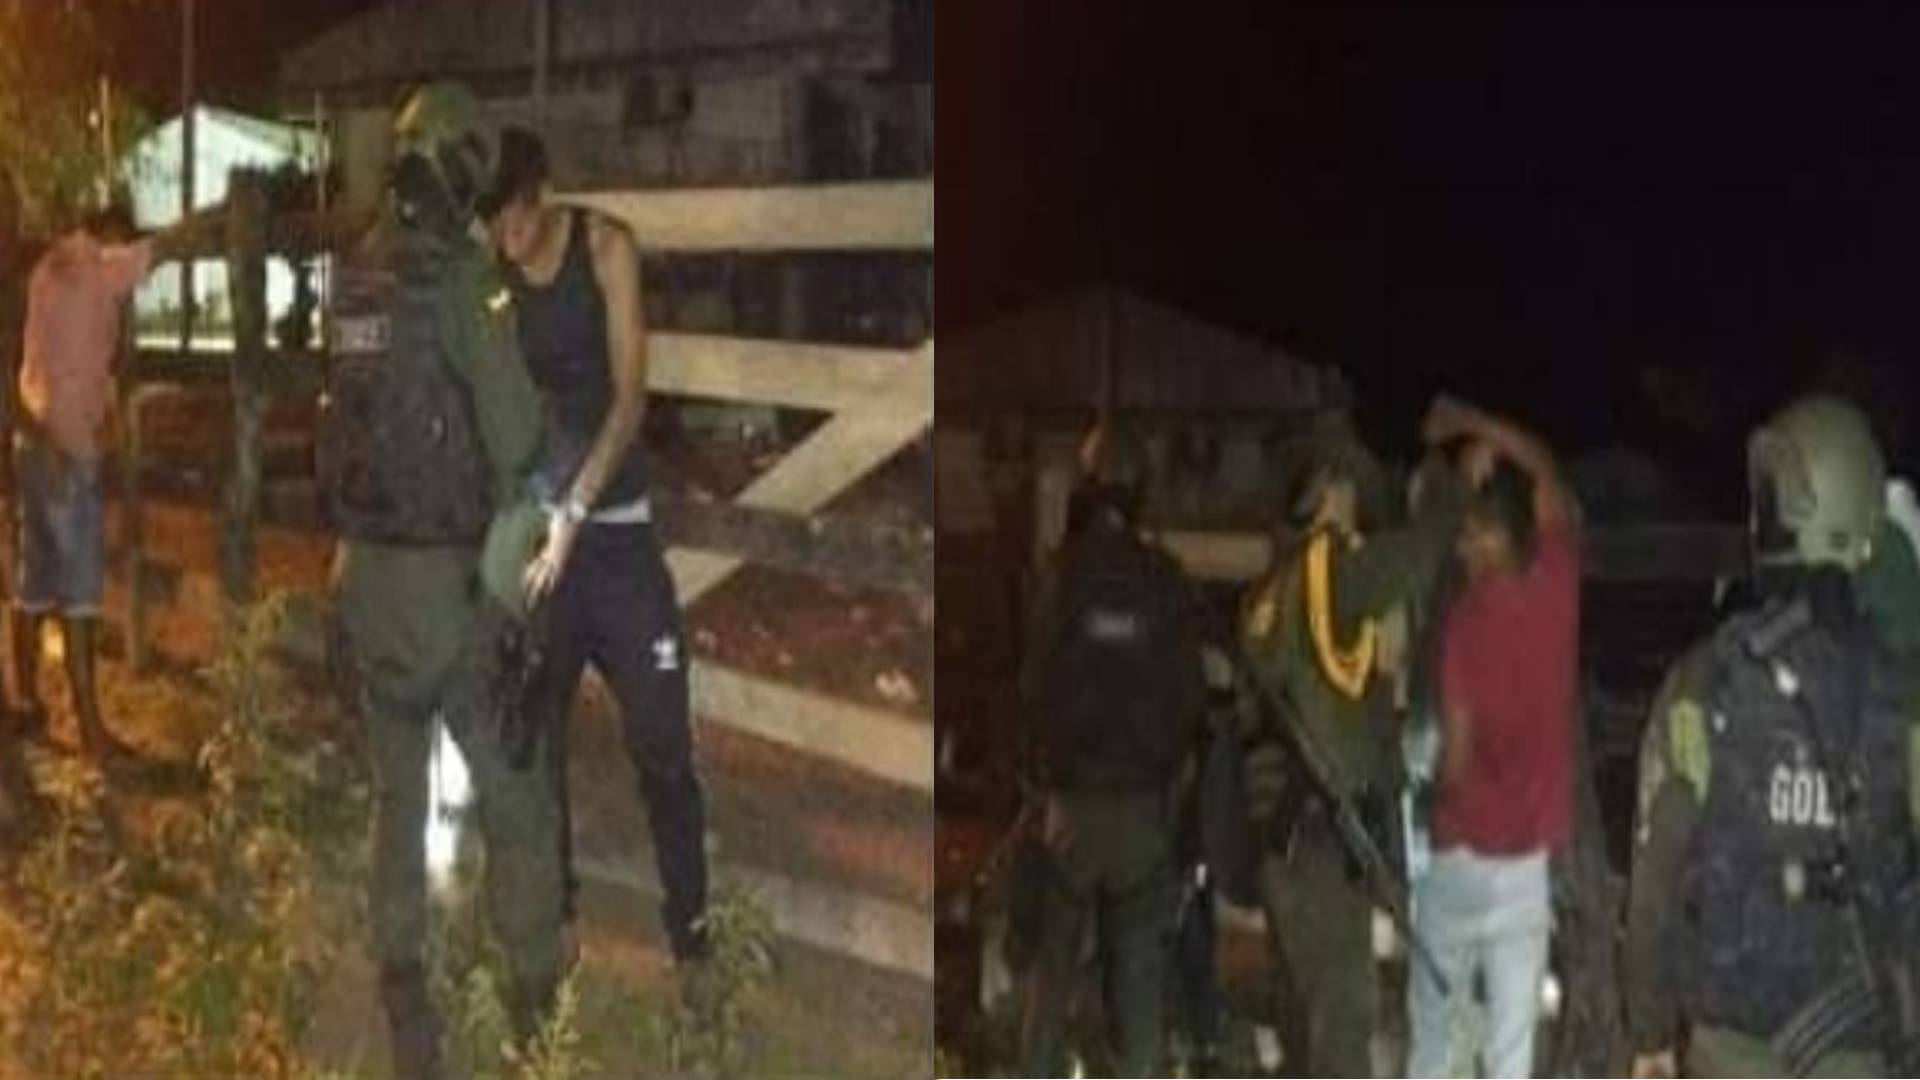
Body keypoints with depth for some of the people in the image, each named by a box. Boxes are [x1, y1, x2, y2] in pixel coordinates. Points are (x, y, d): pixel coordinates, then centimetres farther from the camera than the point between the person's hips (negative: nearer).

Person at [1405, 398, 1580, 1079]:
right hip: (1535, 852, 4)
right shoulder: (1558, 584, -4)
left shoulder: (1469, 616, -16)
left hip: (1466, 850, -4)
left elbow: (1456, 759, -14)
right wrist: (1480, 427, 12)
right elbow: (1549, 476, 15)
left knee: (1435, 1021, 13)